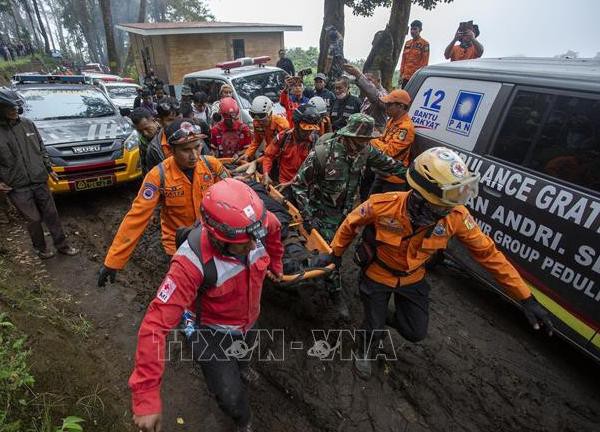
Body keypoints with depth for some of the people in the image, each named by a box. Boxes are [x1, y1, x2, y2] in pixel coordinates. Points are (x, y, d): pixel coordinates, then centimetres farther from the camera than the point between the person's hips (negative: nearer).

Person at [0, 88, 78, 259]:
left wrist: (49, 168, 12)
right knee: (34, 219, 5)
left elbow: (41, 148, 13)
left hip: (40, 181, 3)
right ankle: (41, 249, 28)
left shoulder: (27, 123, 2)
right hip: (17, 187, -3)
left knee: (52, 215, 10)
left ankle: (62, 245, 23)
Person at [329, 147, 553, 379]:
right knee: (374, 330, 6)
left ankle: (387, 319, 44)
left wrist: (526, 298, -11)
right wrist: (336, 253, -1)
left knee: (416, 333, 11)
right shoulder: (383, 205, -35)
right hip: (378, 275, -3)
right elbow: (351, 224, -15)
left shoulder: (456, 215, -26)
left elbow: (488, 252, -14)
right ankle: (365, 353, 43)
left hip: (412, 279, 3)